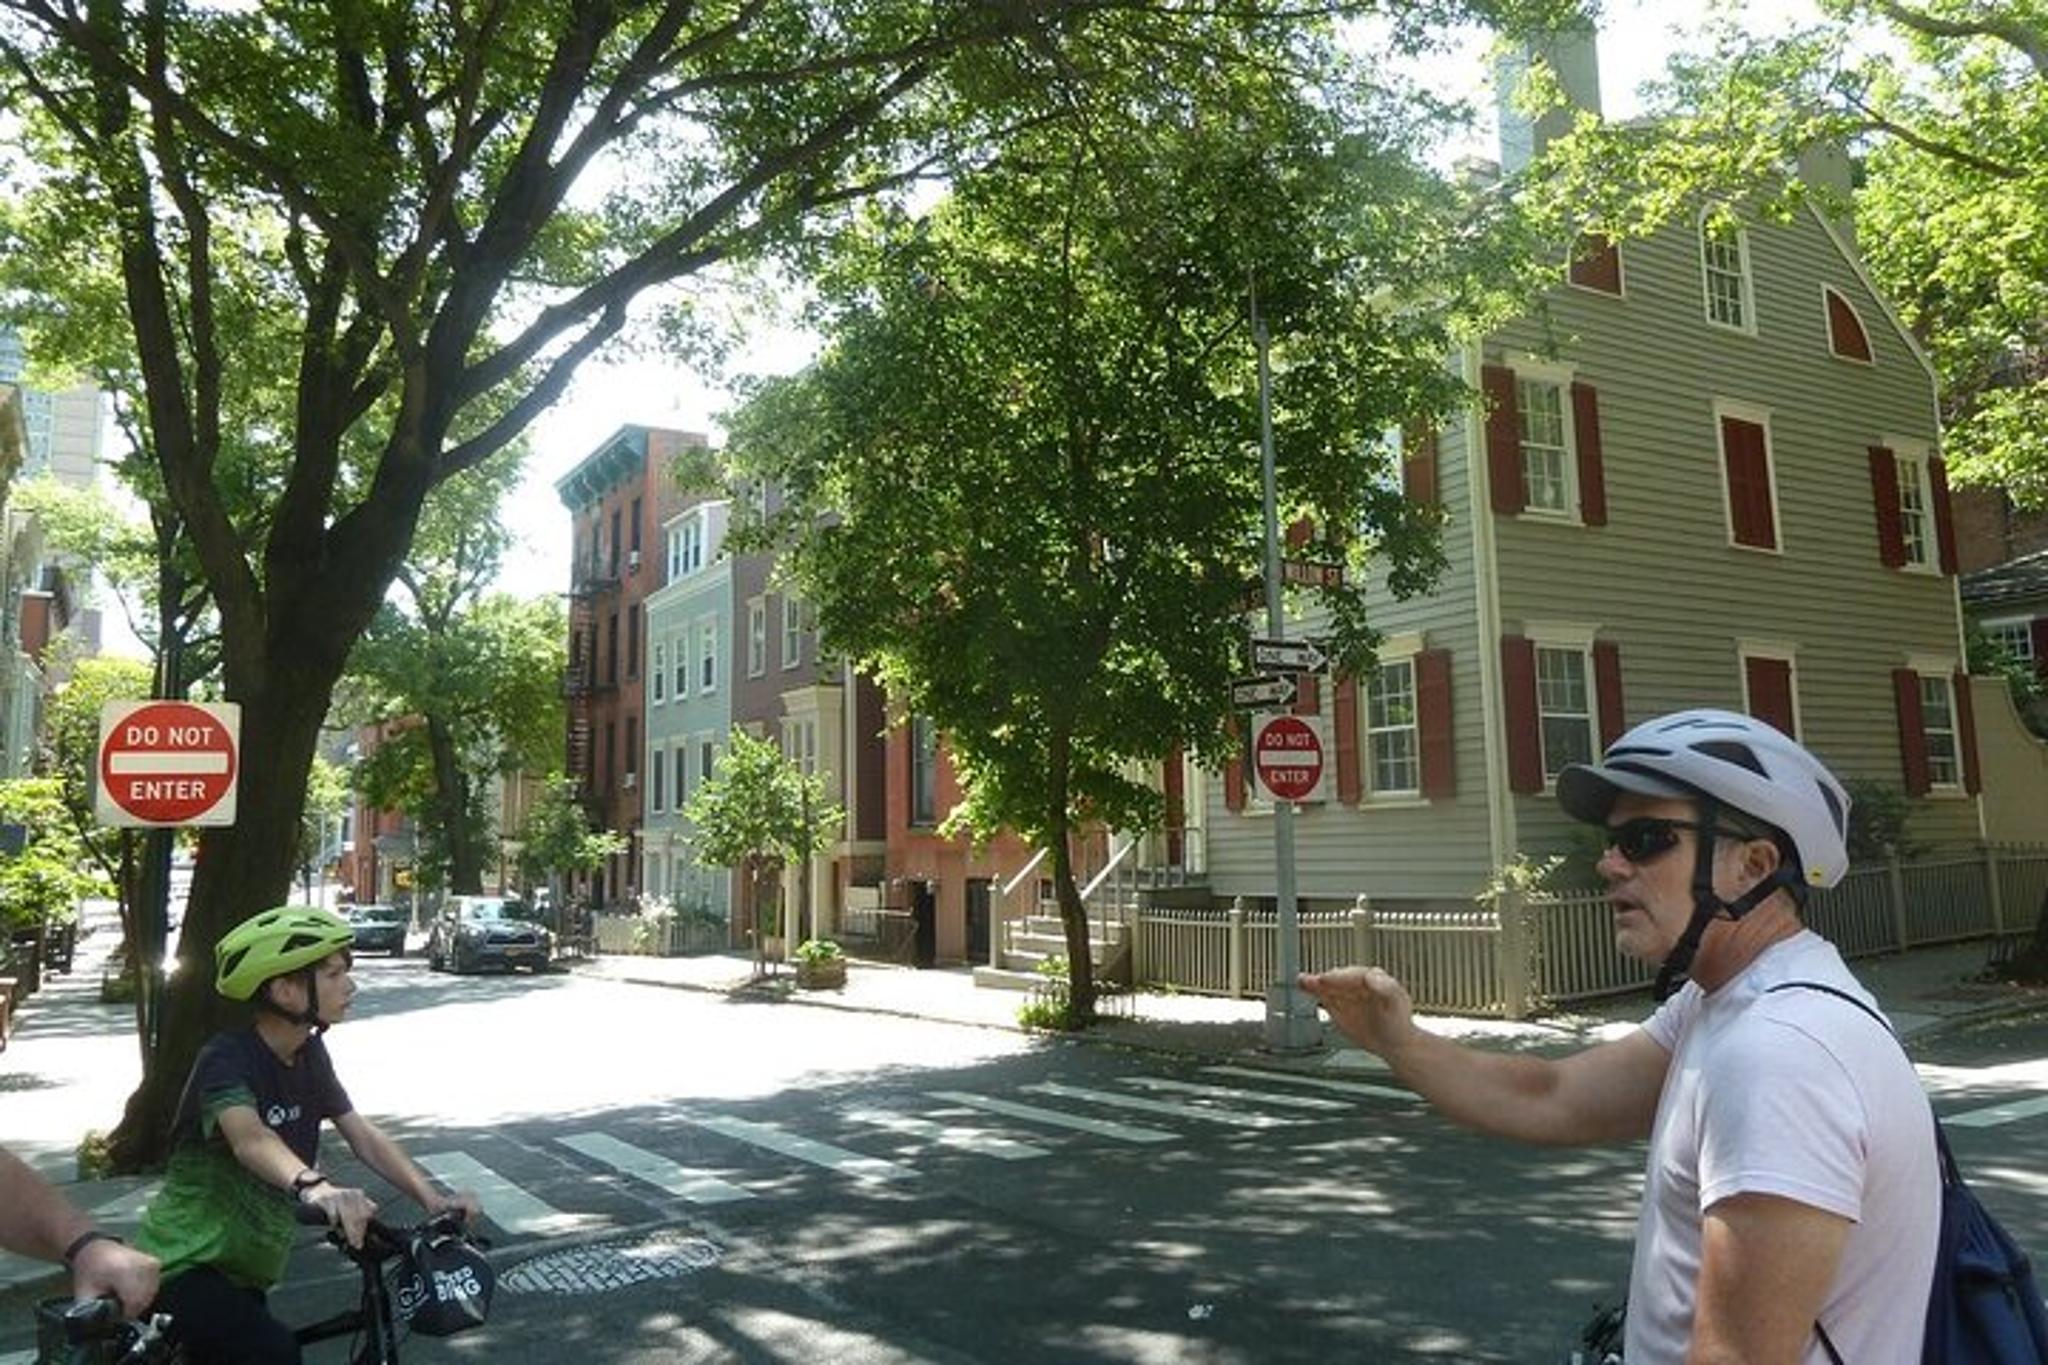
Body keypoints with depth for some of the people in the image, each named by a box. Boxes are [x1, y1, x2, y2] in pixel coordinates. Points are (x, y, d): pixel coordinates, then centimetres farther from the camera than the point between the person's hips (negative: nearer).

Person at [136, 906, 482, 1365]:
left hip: (243, 1270, 8)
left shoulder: (310, 1054, 0)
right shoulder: (229, 1058, -24)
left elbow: (363, 1135, -3)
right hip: (186, 1266, -8)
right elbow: (249, 1138, -43)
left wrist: (432, 1198, -17)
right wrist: (314, 1187, -63)